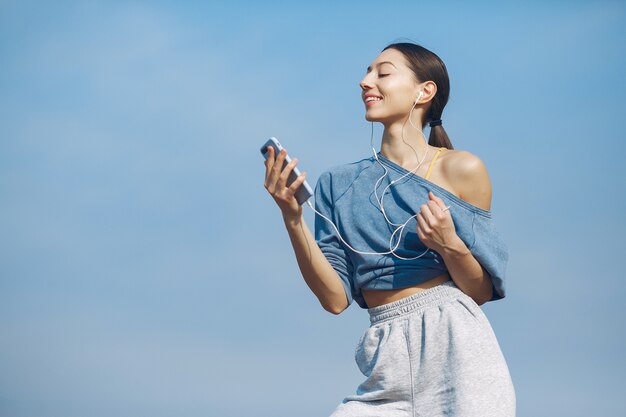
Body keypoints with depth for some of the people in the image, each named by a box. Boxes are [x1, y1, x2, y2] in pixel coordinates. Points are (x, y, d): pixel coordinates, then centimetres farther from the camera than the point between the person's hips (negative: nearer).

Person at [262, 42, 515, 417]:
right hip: (389, 365, 3)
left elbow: (482, 291, 4)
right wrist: (292, 218, -6)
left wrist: (449, 245, -15)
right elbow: (335, 298, 3)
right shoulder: (339, 184, 11)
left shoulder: (460, 169, 2)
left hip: (455, 347, -3)